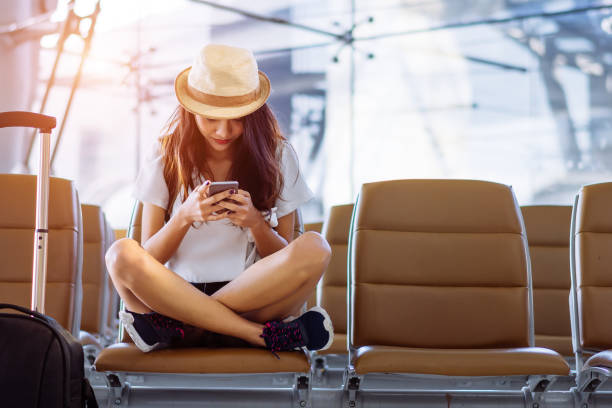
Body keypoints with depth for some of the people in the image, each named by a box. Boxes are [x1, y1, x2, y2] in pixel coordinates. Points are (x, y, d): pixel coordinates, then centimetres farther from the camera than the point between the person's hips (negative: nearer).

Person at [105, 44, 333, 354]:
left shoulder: (276, 155, 5)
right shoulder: (166, 157, 5)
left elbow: (285, 261, 5)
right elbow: (148, 260, 2)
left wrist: (255, 222, -16)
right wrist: (185, 216, -17)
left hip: (254, 302, 0)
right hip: (179, 293, 0)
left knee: (314, 249, -29)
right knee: (122, 255, -30)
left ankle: (171, 328, -25)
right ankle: (267, 336, -30)